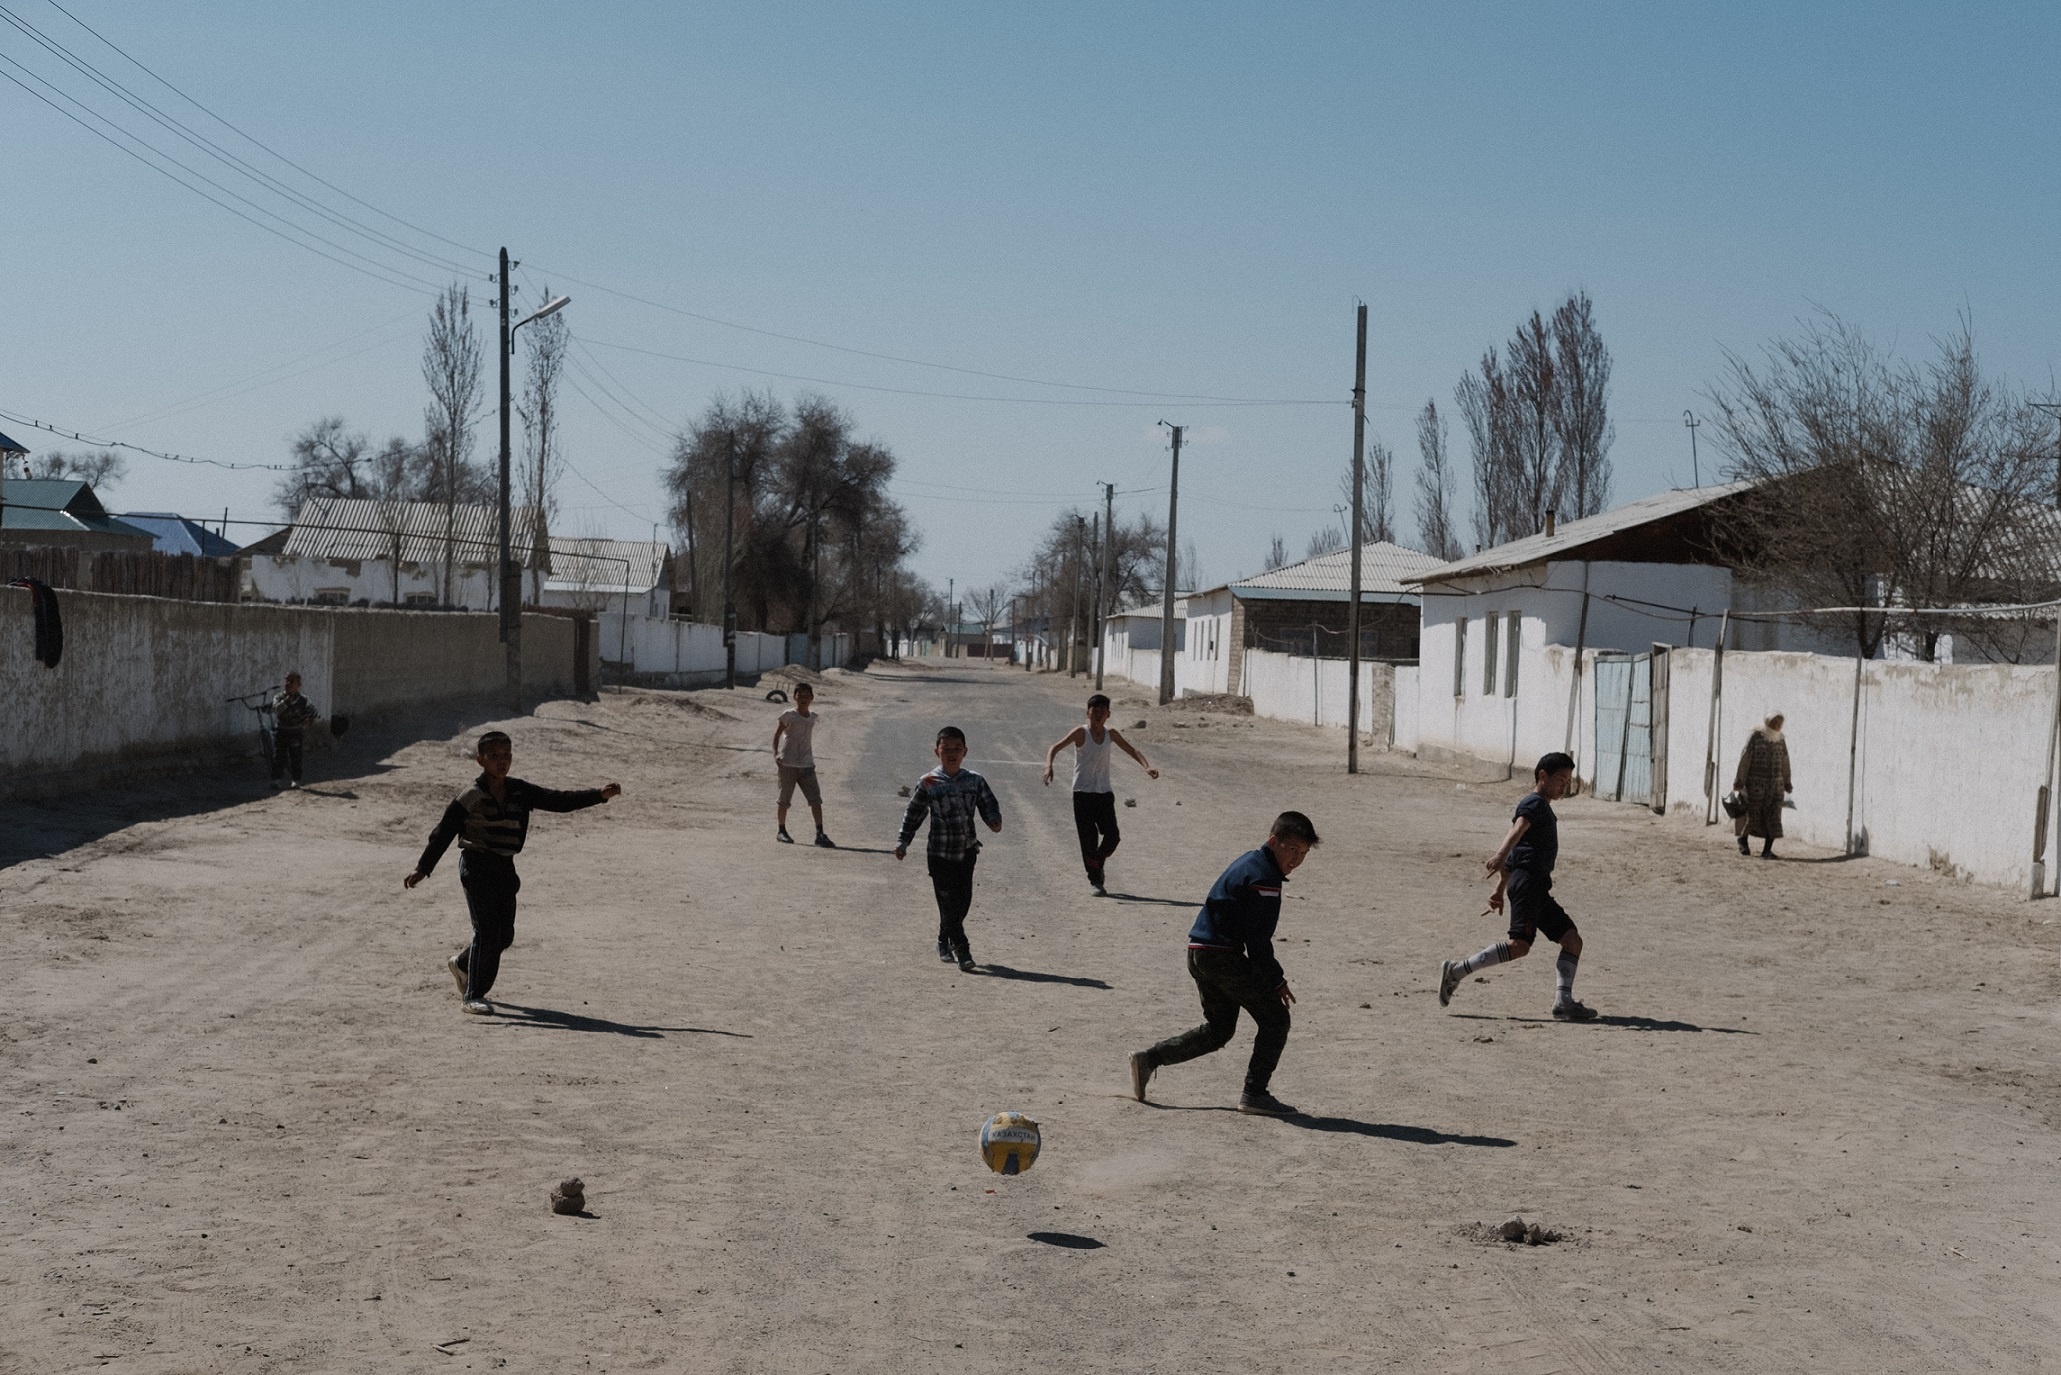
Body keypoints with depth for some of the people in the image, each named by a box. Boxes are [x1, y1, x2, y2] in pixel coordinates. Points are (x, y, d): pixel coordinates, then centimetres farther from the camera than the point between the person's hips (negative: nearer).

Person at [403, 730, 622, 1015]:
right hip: (477, 866, -6)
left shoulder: (520, 793, 6)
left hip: (505, 868, 6)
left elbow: (560, 801, 1)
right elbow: (443, 832, -7)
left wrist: (599, 794, -9)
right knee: (487, 929, -11)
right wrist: (423, 869, -12)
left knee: (505, 934, 9)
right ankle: (474, 996, -1)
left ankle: (462, 964, 36)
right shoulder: (471, 797, -9)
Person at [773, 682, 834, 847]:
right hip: (787, 764, -4)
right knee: (784, 800, 5)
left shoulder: (813, 718, 9)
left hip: (807, 765, 4)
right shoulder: (788, 715, -4)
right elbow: (777, 735, -2)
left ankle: (820, 834, -6)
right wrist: (775, 754, -13)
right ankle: (781, 831, 20)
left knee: (816, 800, -6)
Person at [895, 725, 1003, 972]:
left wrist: (995, 821, -15)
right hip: (940, 853, -3)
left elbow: (989, 804, 6)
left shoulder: (975, 781, 2)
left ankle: (945, 940, 29)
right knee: (949, 902, -6)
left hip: (967, 851, 3)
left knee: (963, 900, 6)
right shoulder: (928, 783, -4)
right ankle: (961, 949, -2)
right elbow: (913, 814, 3)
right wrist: (902, 842, 0)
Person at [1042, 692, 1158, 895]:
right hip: (1083, 793, -4)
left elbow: (1131, 750, 14)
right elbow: (1055, 748, -14)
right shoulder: (1081, 733, -9)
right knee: (1089, 838, -6)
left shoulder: (1111, 734, 4)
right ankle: (1094, 880, 4)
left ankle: (1098, 862, 23)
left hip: (1104, 793, 4)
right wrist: (1048, 767, -33)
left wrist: (1146, 766, -2)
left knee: (1113, 835, -6)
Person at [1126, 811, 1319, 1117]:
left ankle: (1148, 1059, 13)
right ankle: (1254, 1093, 1)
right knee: (1275, 1020, 0)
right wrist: (1277, 980, -8)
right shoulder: (1264, 877, -15)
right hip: (1223, 956, -10)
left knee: (1218, 1029, 18)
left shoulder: (1249, 861, 17)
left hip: (1200, 954, 10)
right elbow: (1258, 939, -17)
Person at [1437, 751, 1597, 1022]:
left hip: (1537, 887, 10)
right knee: (1519, 944, -19)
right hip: (1528, 880, -10)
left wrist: (1500, 890, 26)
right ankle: (1456, 971, -15)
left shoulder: (1542, 809, 27)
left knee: (1572, 939, 3)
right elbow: (1518, 828, -26)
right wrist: (1502, 854, -44)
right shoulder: (1535, 803, -3)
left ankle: (1563, 1002, -5)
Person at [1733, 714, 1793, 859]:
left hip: (1775, 783, 4)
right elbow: (1745, 759, -8)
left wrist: (1787, 784, 19)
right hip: (1755, 783, -4)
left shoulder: (1780, 740, 8)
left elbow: (1784, 763, 15)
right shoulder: (1755, 737, -6)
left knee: (1773, 817, -4)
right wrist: (1739, 781, -11)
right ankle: (1742, 840, 30)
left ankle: (1767, 850, -2)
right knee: (1751, 814, 4)